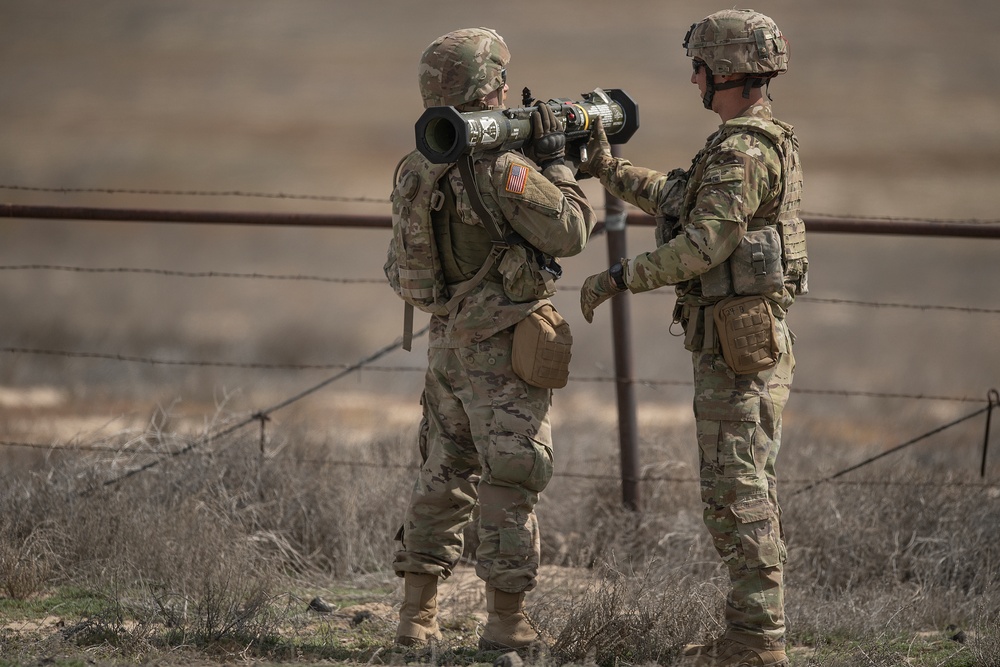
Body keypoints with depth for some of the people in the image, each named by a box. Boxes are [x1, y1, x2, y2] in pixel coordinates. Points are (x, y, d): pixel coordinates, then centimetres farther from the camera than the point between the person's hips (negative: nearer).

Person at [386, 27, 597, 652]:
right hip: (502, 349, -8)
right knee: (508, 484, -1)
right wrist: (557, 161, -5)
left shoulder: (418, 171, 5)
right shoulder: (500, 167, -20)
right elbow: (569, 231, -18)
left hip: (448, 343, 8)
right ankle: (507, 623, 1)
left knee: (443, 477, 15)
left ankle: (418, 616, 17)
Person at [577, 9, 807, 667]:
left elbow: (703, 244, -24)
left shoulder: (745, 153, -17)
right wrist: (609, 169, 27)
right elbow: (680, 200, 27)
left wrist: (618, 278, -17)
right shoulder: (766, 141, 16)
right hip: (735, 341, 10)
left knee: (740, 491, -8)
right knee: (735, 491, 14)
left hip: (739, 346, -10)